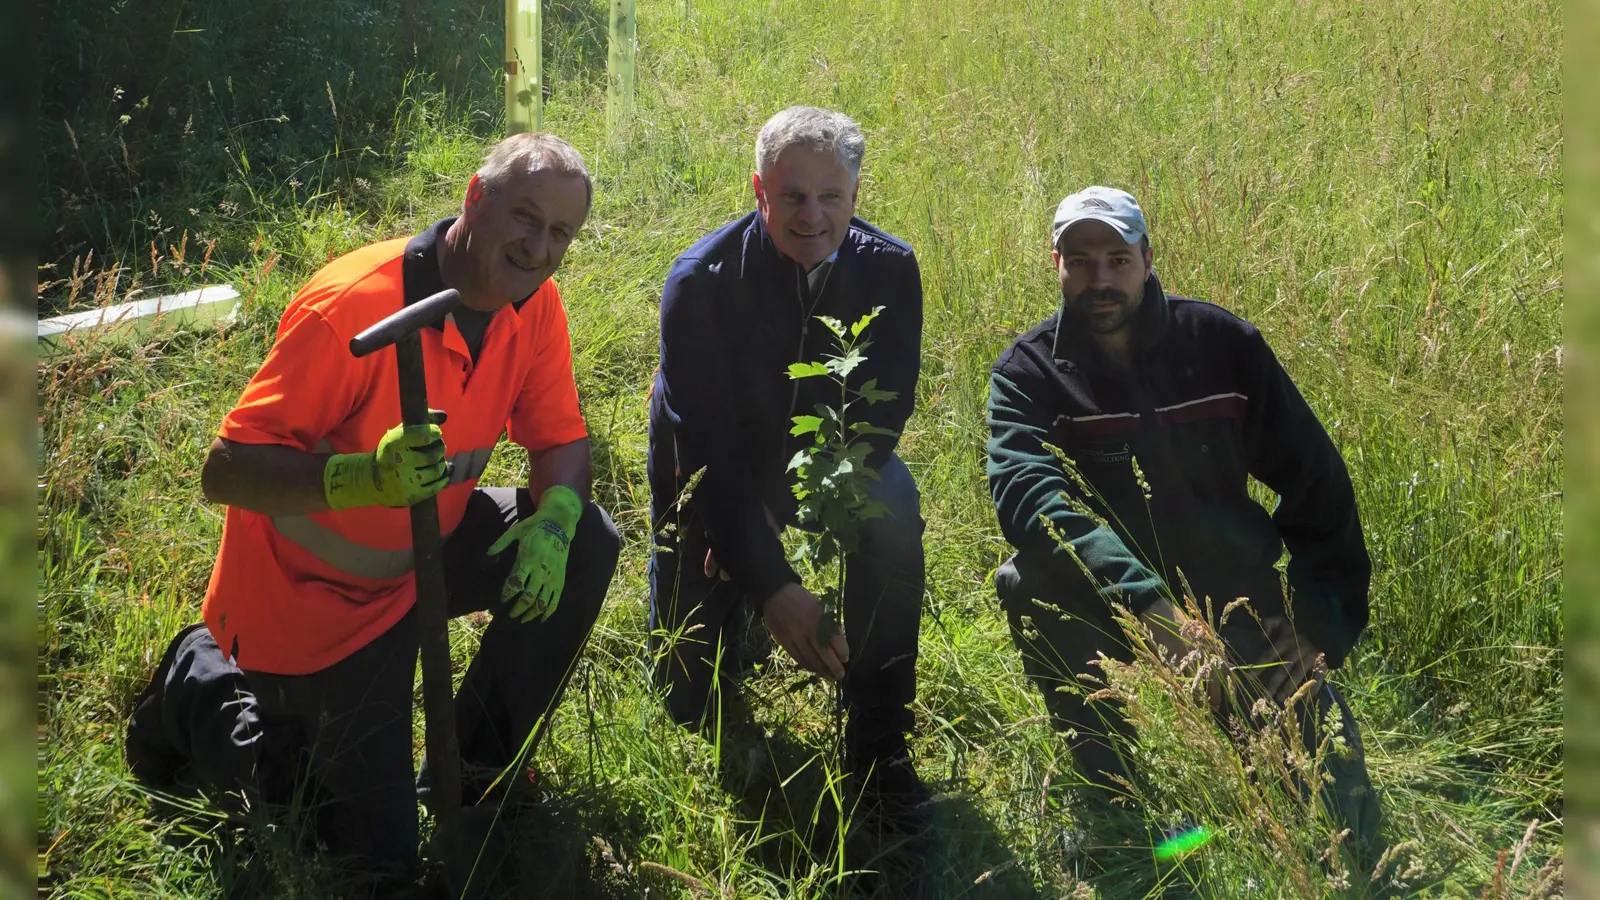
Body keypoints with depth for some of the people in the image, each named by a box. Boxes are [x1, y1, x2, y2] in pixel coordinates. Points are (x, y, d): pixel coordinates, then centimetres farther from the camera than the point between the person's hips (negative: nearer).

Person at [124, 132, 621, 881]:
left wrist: (554, 519, -27)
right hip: (313, 588, -6)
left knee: (585, 544, -15)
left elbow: (562, 440, -3)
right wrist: (365, 476, -47)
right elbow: (225, 471, -29)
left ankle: (474, 765, 6)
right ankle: (206, 688, 20)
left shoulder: (535, 305, -9)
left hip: (426, 551, 6)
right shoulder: (354, 304, -30)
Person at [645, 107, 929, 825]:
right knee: (694, 702, 1)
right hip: (712, 477, -1)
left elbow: (883, 414, -13)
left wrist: (779, 506, -28)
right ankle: (735, 609, 38)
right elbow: (704, 446, -27)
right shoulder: (702, 280, -24)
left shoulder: (889, 270, -17)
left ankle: (878, 744, -21)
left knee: (893, 508, -35)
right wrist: (770, 584, -35)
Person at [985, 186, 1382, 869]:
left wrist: (1330, 612, -5)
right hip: (1102, 605, 0)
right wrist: (1147, 602, -44)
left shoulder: (1221, 341, -3)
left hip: (1235, 590, 1)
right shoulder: (1027, 371, -10)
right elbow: (1025, 492, -30)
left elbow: (1315, 478, 3)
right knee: (1026, 584, -34)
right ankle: (1110, 794, -11)